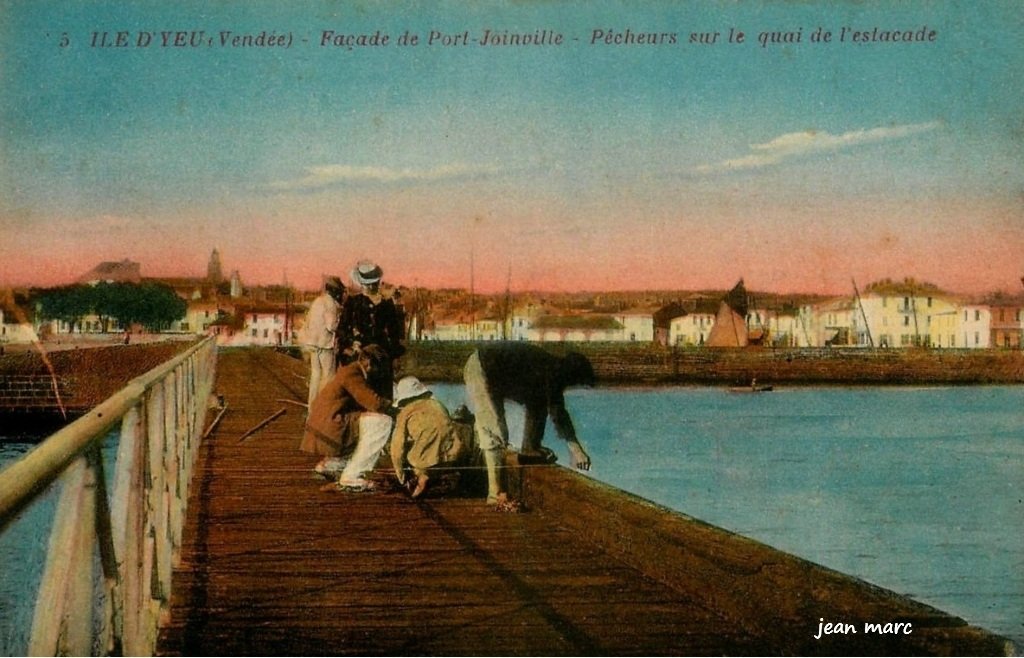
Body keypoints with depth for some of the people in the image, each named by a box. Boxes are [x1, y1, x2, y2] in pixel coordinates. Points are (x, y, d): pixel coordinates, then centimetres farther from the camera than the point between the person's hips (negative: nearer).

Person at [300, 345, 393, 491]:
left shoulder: (348, 371, 18)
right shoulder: (352, 374, -13)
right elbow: (375, 403, -20)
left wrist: (383, 403, 10)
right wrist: (389, 403, 0)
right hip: (330, 429, -10)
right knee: (383, 422, -16)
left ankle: (328, 463, 21)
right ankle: (351, 477, -15)